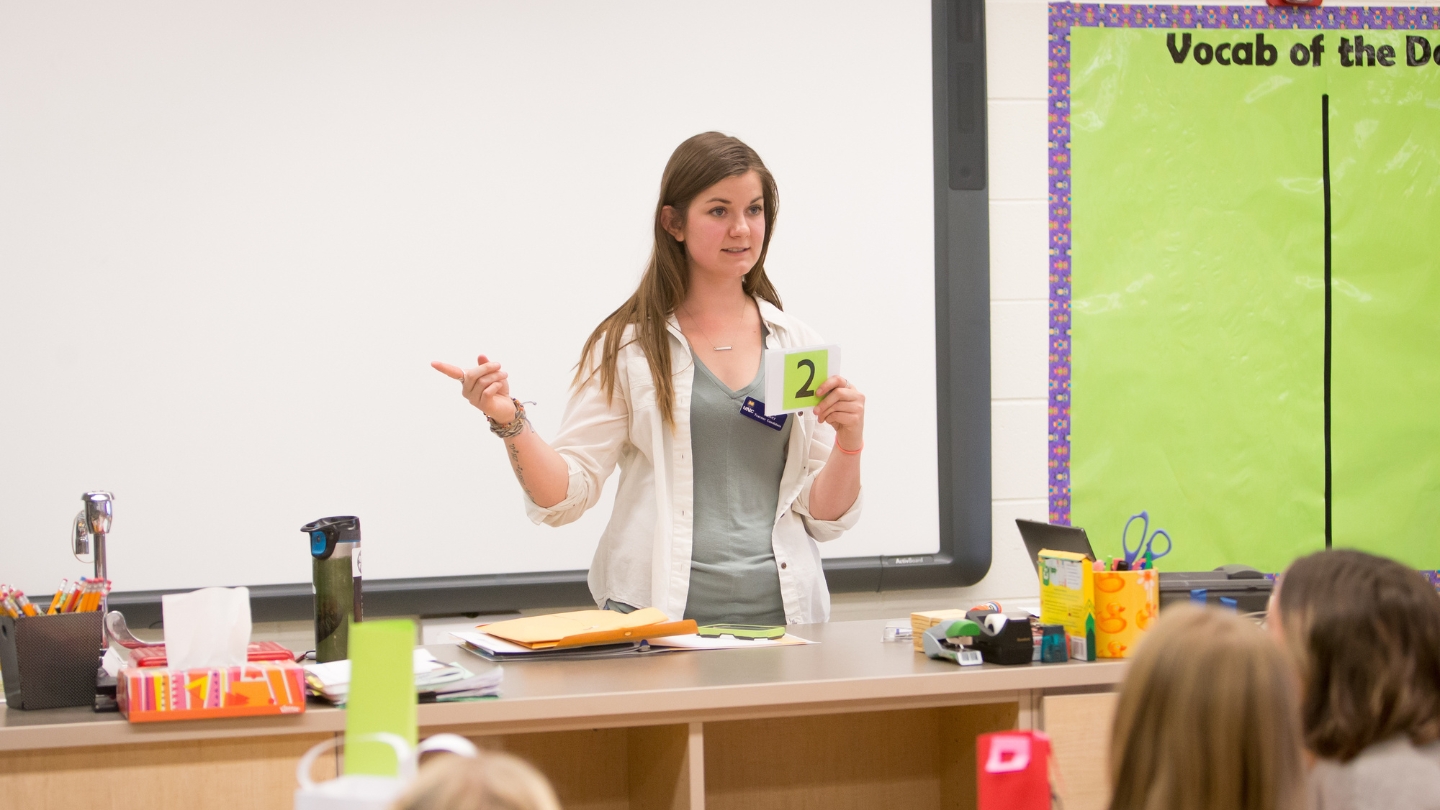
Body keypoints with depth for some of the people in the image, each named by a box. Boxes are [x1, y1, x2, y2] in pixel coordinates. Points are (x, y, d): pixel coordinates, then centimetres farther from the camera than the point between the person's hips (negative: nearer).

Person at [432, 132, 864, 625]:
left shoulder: (801, 348, 12)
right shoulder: (628, 346, 4)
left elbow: (825, 519, 13)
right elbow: (564, 496, 1)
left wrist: (849, 442, -4)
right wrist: (509, 422, -13)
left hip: (780, 618, 2)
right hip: (659, 619, -2)